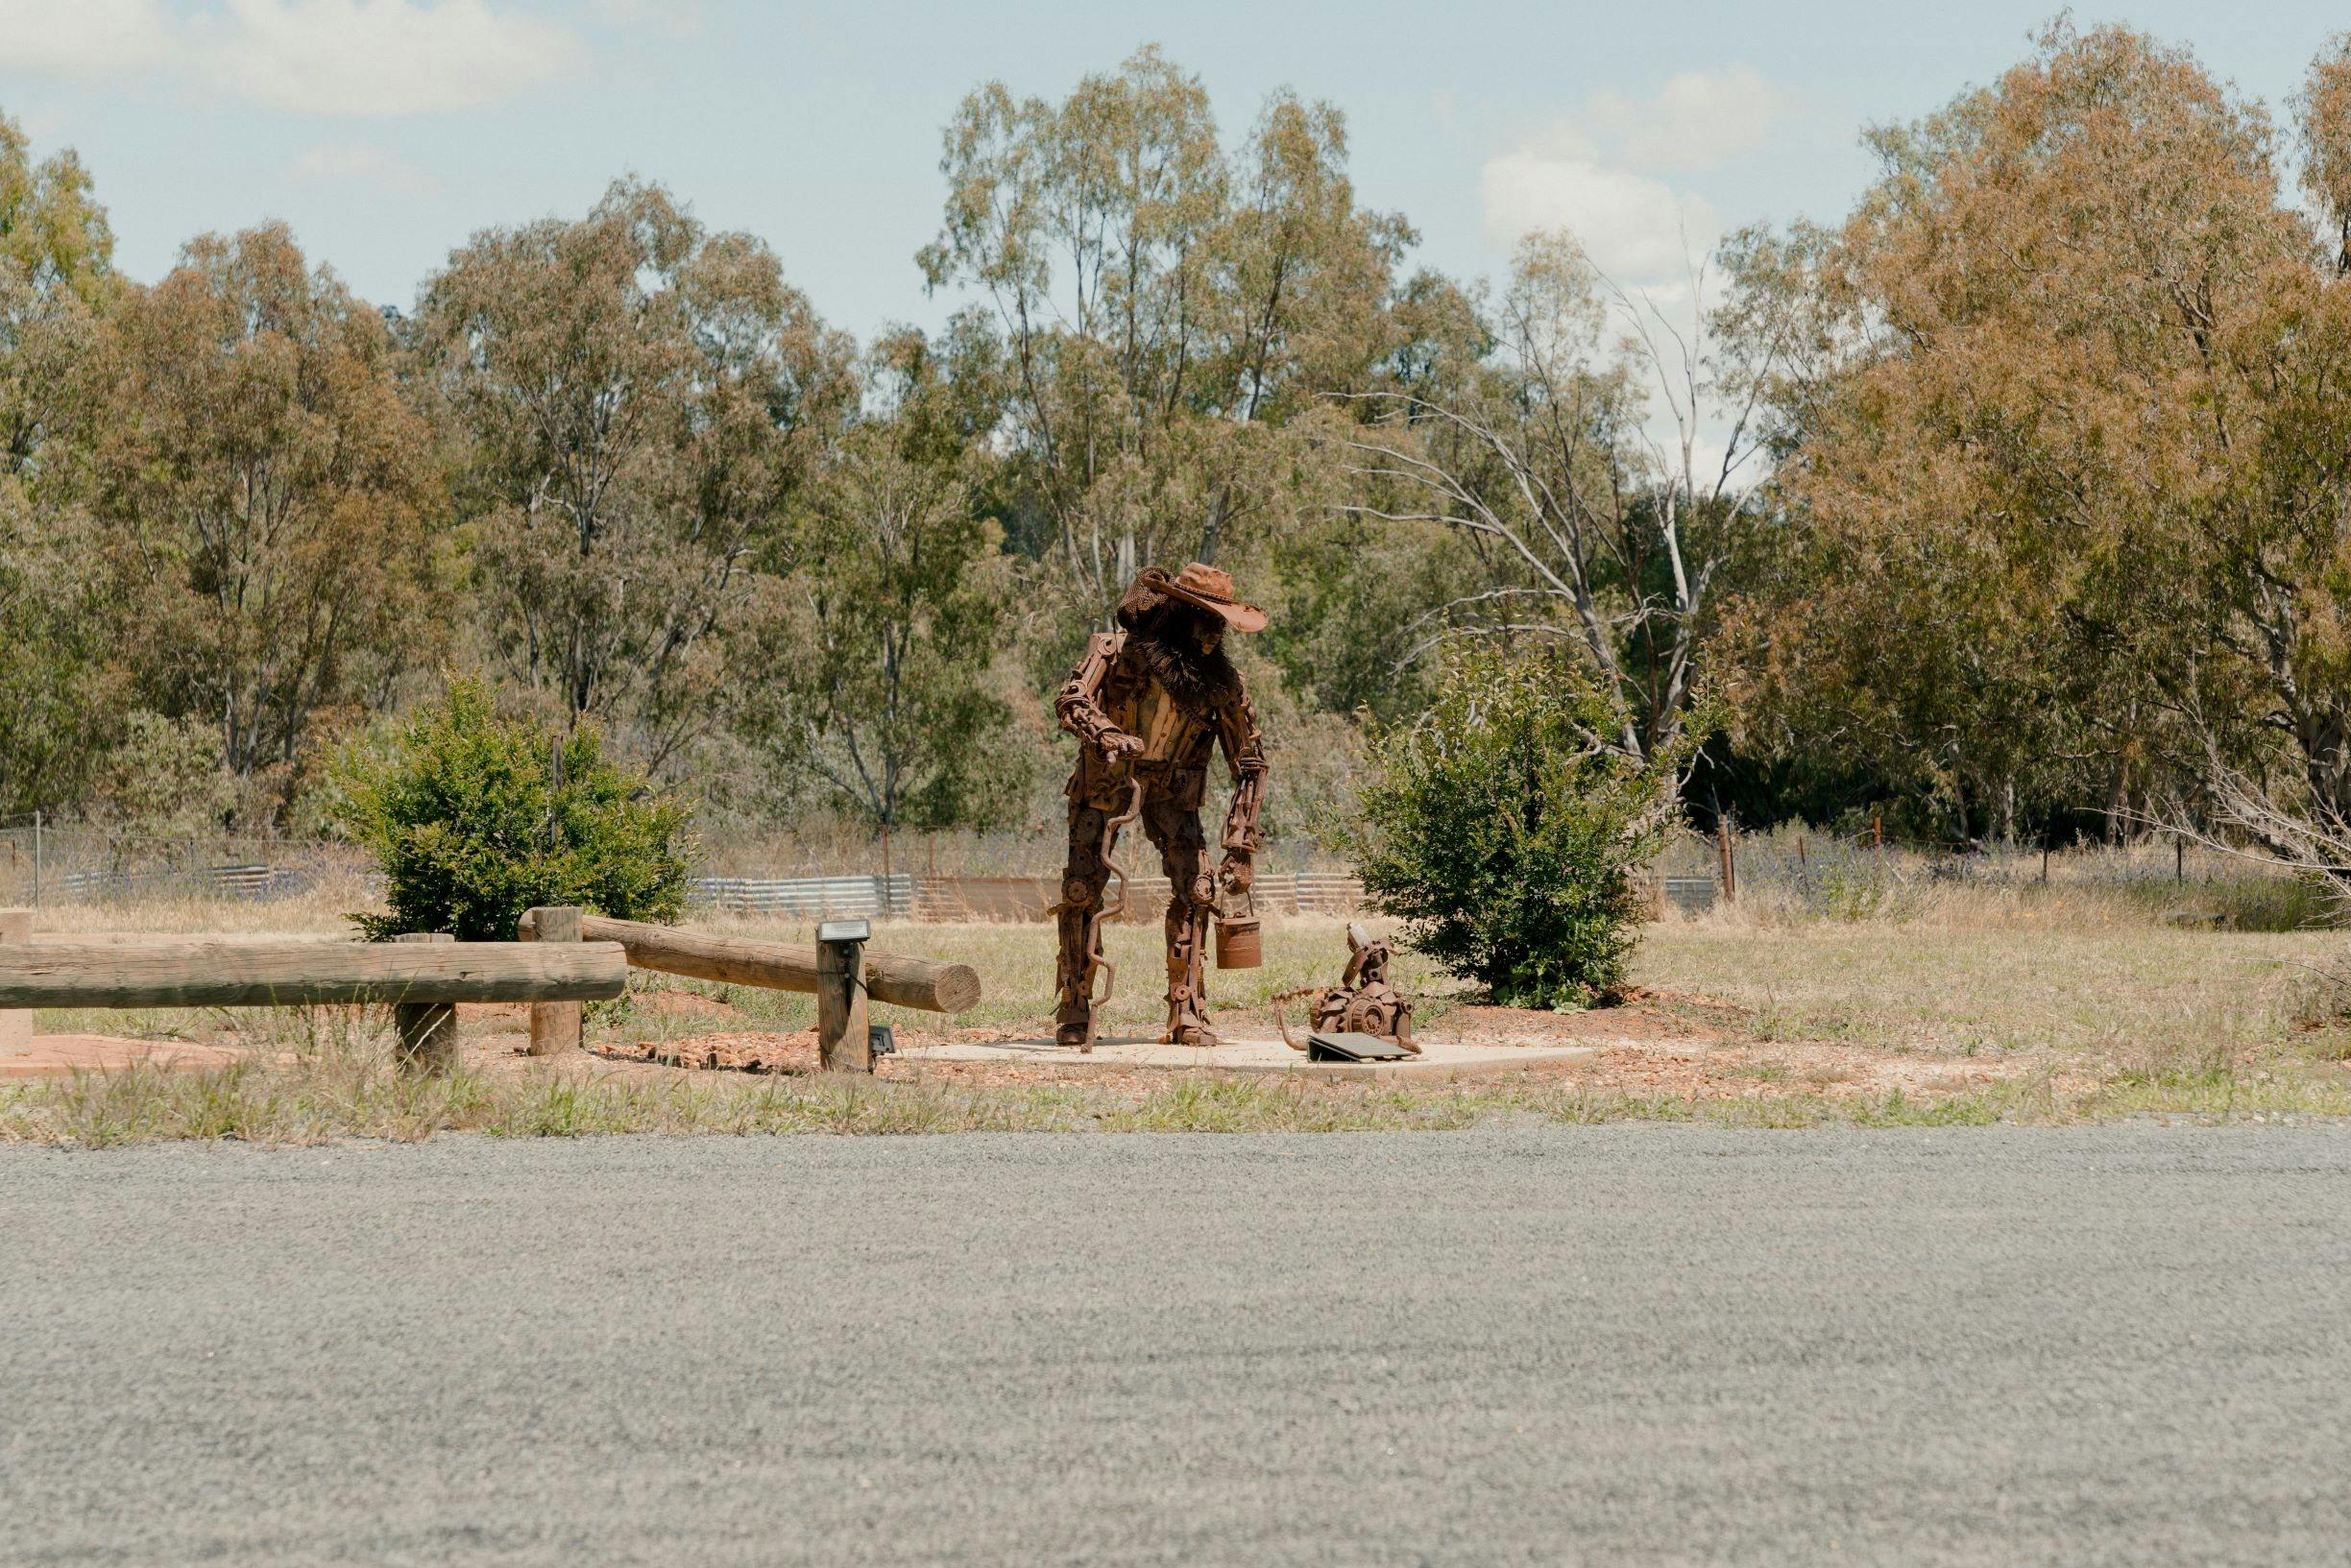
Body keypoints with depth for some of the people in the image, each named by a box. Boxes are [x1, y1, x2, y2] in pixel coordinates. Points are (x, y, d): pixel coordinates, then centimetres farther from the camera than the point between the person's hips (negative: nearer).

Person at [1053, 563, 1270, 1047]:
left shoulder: (1221, 681, -16)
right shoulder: (1119, 650, -23)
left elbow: (1250, 763, -9)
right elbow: (1071, 701, -34)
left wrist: (1241, 846, -14)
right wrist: (1109, 737, -55)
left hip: (1172, 787, 2)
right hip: (1104, 781, -2)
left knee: (1195, 890, -13)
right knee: (1082, 890, -11)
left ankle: (1188, 1016, -7)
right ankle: (1074, 1012, 1)